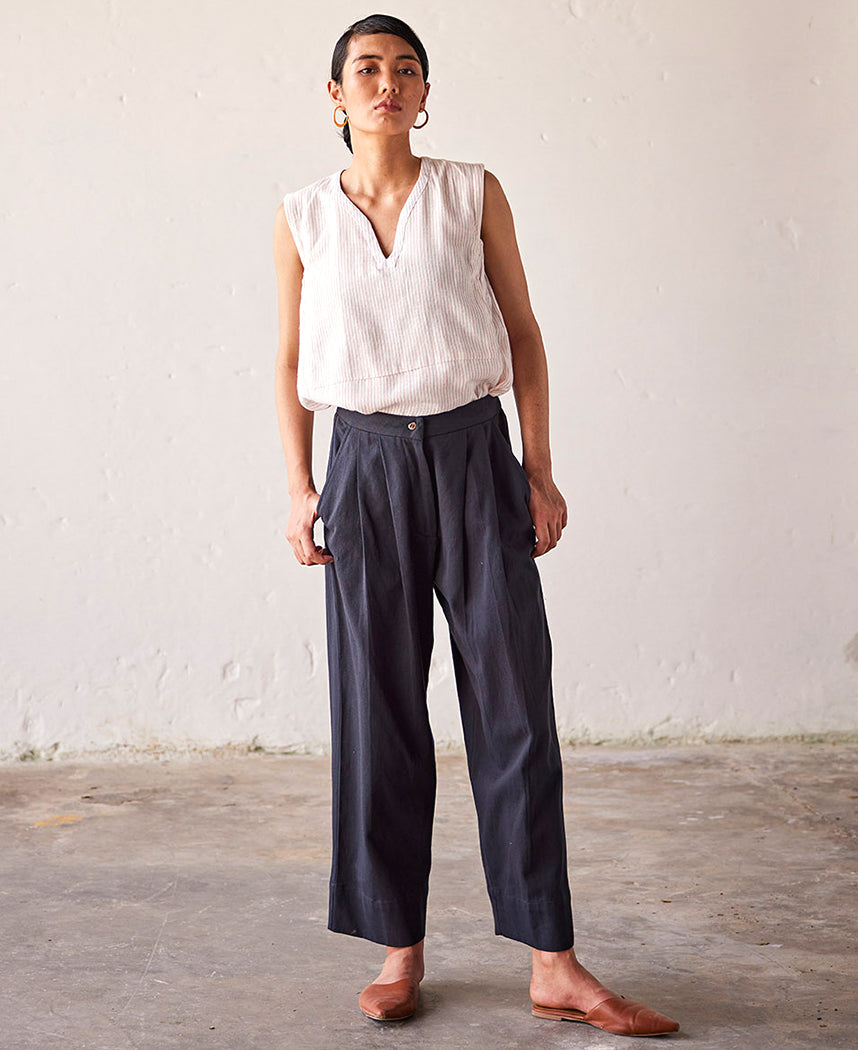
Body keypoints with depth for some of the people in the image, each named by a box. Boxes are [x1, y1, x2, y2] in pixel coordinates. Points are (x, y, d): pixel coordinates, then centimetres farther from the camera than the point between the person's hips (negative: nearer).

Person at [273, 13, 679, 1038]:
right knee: (378, 711, 3)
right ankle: (399, 951, 15)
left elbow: (522, 333, 5)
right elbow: (290, 361, 11)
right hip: (365, 463, 1)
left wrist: (540, 472, 0)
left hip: (472, 455, -1)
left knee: (514, 703, -3)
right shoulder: (302, 219, 6)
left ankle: (553, 964, 3)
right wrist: (301, 488, 2)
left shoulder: (473, 194, 4)